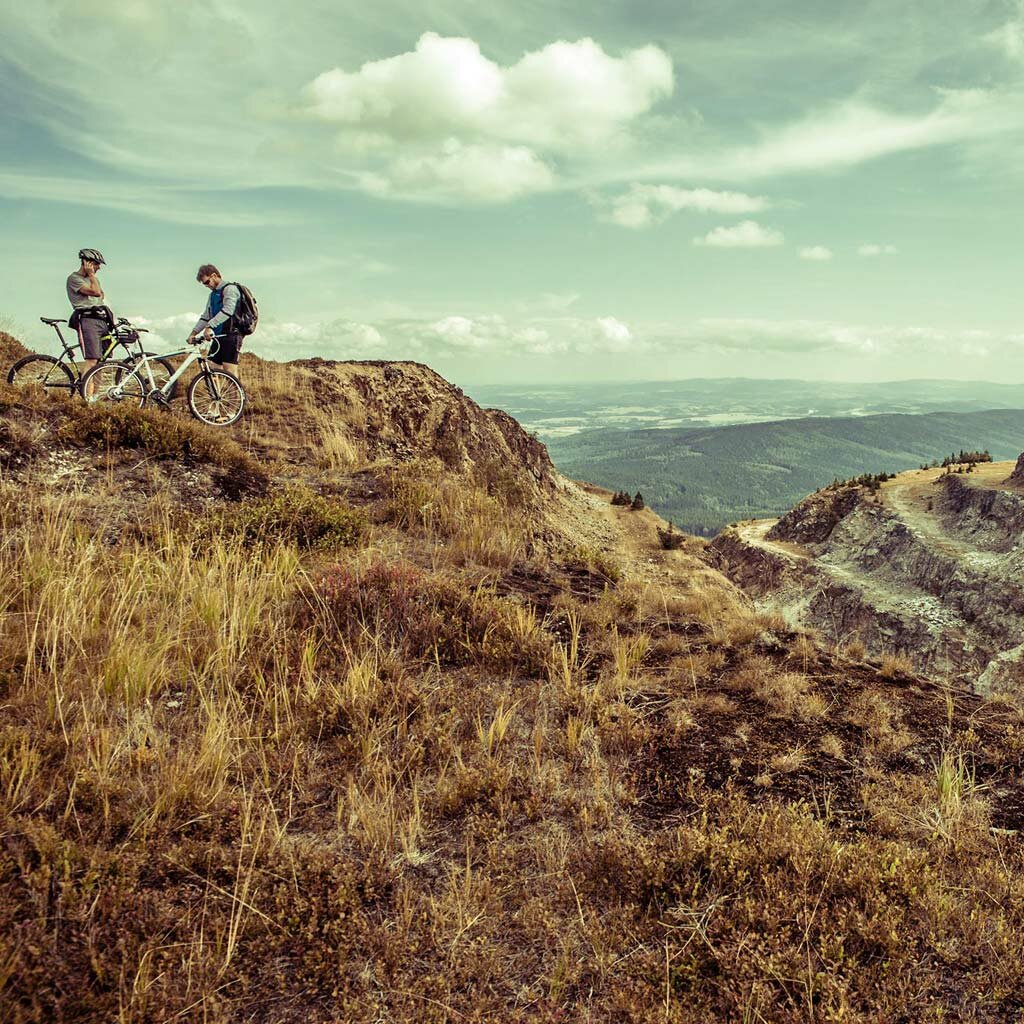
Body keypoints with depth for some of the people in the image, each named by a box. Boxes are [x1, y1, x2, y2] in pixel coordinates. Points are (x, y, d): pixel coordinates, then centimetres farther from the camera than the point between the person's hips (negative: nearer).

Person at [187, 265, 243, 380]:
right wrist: (194, 332, 9)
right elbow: (205, 316, 22)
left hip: (231, 335, -9)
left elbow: (227, 311, -21)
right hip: (218, 337, 9)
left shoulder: (230, 289, -6)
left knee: (230, 371, -14)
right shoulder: (213, 294, 22)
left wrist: (210, 327, -29)